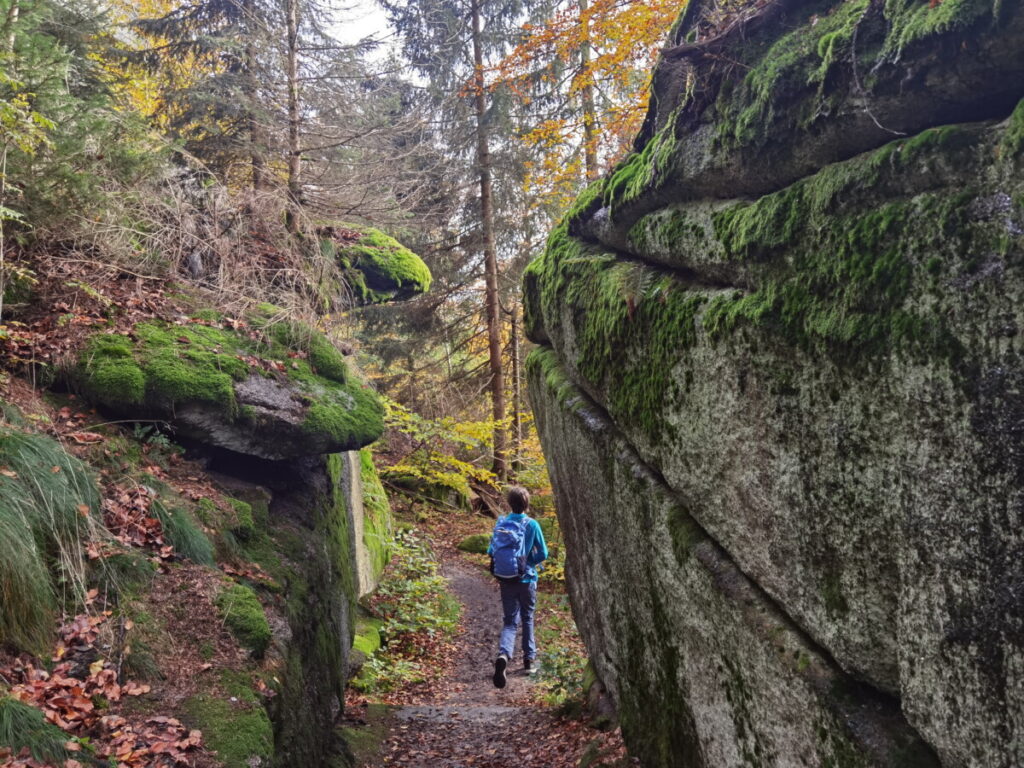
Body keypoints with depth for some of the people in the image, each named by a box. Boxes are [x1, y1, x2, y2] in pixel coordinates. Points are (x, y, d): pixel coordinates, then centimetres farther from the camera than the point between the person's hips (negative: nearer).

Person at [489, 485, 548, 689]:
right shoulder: (532, 525, -10)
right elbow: (543, 553, -7)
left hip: (506, 580, 1)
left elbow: (491, 552, 1)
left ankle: (503, 654, -21)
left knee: (509, 621, 4)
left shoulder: (501, 523, -3)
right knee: (527, 619, 17)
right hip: (526, 579, -1)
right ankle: (529, 660, 27)